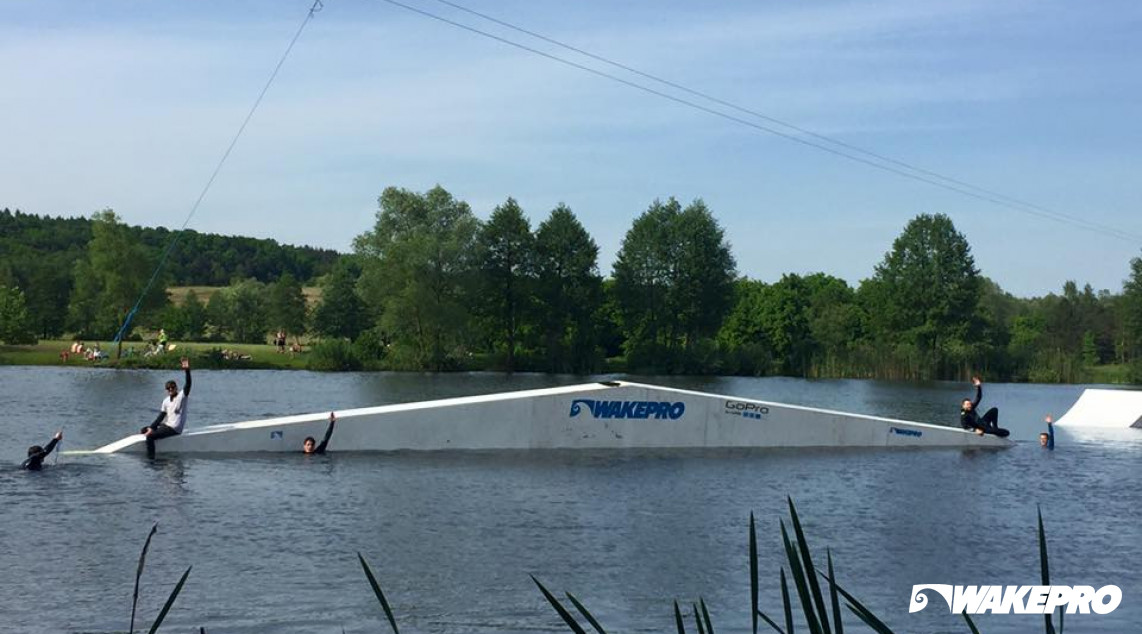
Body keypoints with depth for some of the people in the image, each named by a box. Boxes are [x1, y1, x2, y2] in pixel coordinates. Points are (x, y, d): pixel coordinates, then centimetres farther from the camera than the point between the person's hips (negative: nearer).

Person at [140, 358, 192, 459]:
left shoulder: (182, 396, -9)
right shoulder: (166, 401, 11)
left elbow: (188, 384, -26)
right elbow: (161, 416, 10)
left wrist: (187, 370, -40)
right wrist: (152, 427, -2)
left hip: (174, 429, -9)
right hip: (166, 424, 9)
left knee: (150, 436, -23)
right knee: (143, 431, 17)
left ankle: (150, 458, -23)